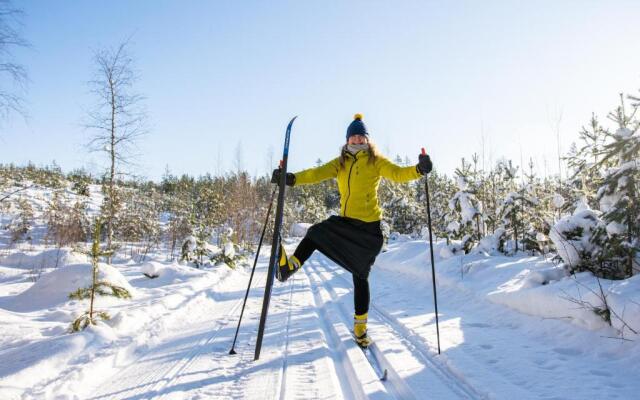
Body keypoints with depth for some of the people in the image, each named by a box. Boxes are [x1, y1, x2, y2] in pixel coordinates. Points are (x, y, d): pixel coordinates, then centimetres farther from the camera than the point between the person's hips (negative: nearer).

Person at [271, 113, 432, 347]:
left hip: (368, 225, -4)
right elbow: (317, 174, -3)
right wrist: (292, 178, -19)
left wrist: (418, 170, -37)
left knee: (360, 276, 2)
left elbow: (397, 173, -17)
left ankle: (360, 326, 15)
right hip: (346, 222, 4)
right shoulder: (340, 163, 9)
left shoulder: (375, 161, -2)